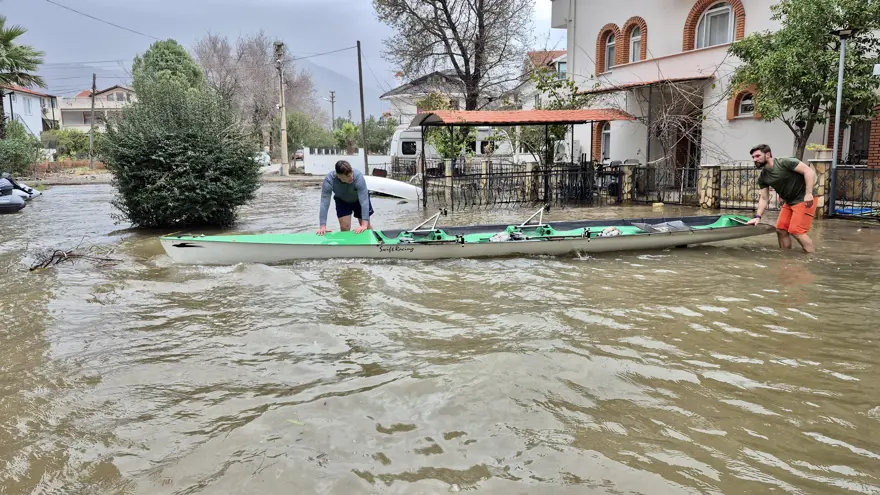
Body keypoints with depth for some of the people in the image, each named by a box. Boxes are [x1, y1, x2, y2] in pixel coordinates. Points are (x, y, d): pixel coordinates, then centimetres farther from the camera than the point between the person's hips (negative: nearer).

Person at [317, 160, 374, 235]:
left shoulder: (358, 176, -40)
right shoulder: (329, 180, -36)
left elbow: (364, 201, -43)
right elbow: (324, 203, -37)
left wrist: (364, 224, -51)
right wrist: (323, 226, -45)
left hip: (359, 199, -1)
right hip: (342, 201, 1)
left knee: (366, 227, 7)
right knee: (344, 227, -8)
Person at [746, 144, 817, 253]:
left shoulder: (784, 162, -15)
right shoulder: (763, 178, 6)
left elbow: (809, 171, -18)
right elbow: (764, 198, 8)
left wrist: (809, 193, -26)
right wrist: (758, 216, -3)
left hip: (804, 200, -8)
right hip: (789, 202, 8)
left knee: (796, 231, -15)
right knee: (781, 230, 4)